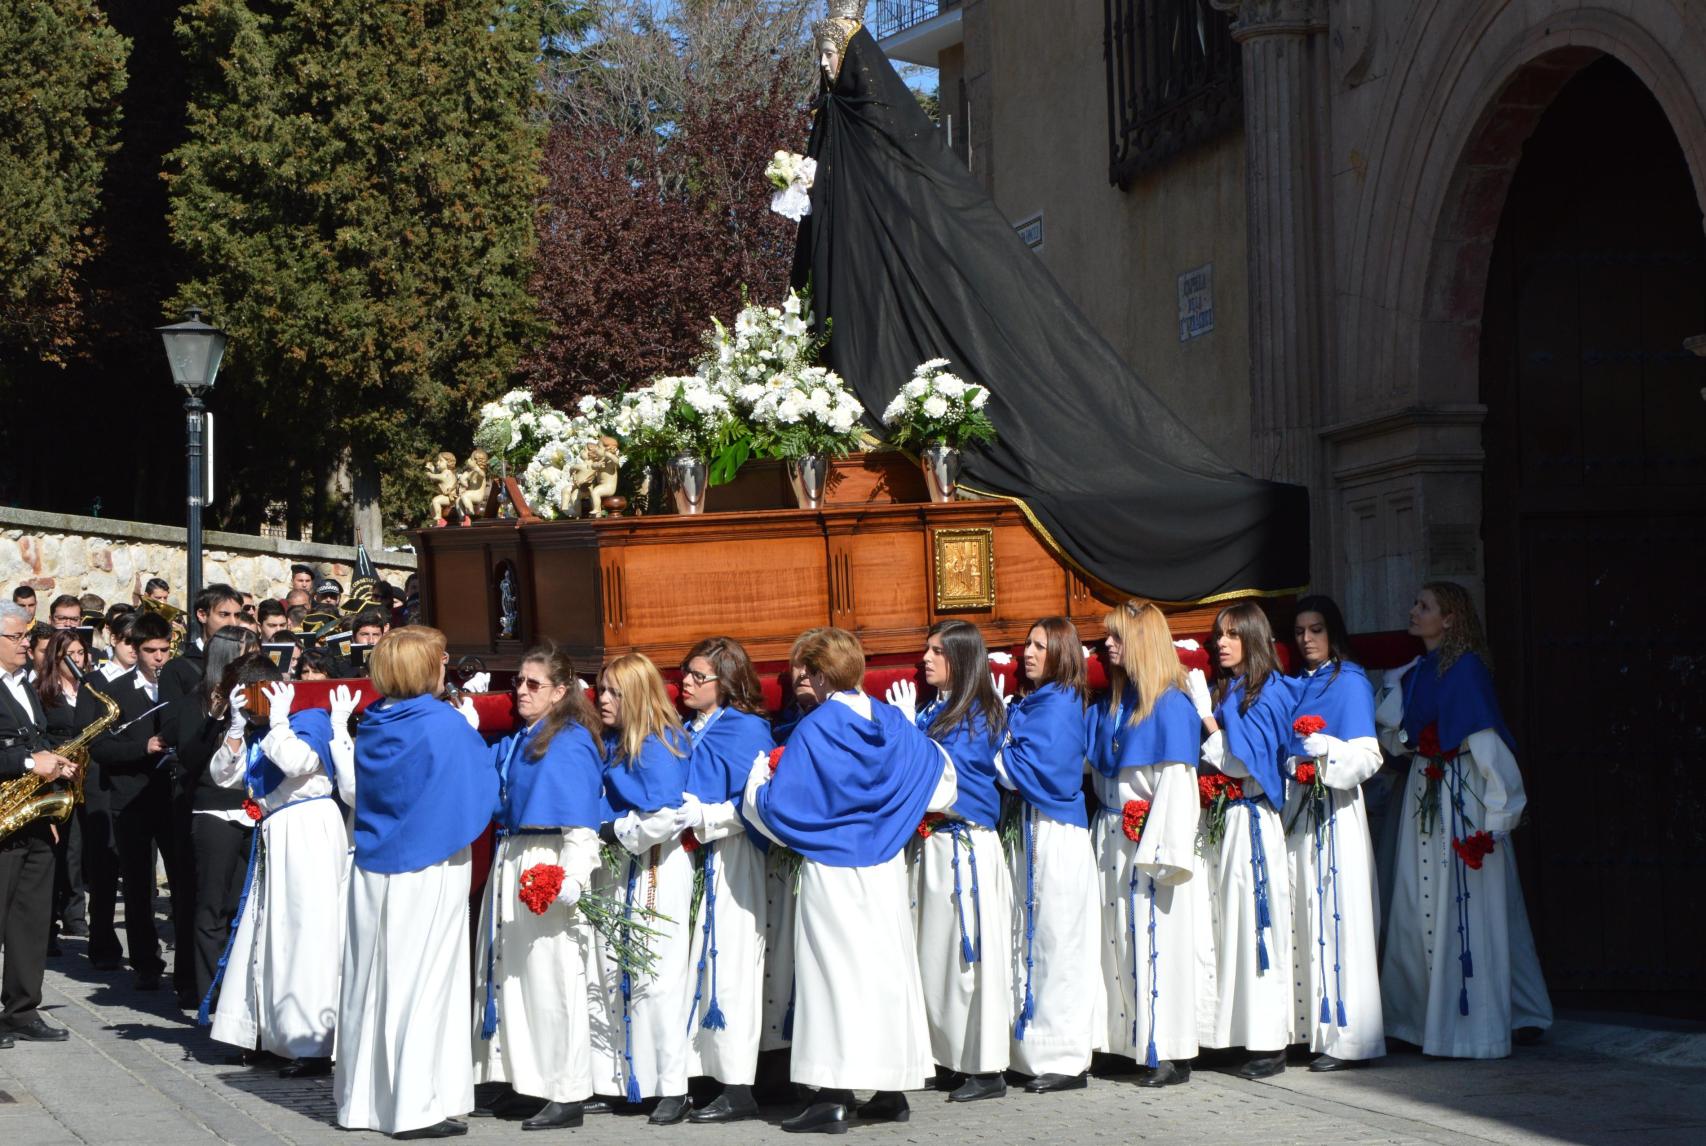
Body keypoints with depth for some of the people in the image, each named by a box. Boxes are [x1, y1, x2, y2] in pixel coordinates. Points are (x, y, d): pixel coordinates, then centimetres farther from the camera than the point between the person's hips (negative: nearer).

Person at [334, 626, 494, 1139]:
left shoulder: (373, 725, 5)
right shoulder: (447, 724, -13)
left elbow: (356, 792, 14)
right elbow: (481, 789, -8)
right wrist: (471, 731, 4)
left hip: (373, 869, 6)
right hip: (429, 870, -6)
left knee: (372, 981, 12)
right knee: (423, 982, -2)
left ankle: (363, 1097, 20)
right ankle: (417, 1105, -1)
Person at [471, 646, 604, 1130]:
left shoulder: (571, 741, -11)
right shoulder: (513, 742, 14)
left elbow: (580, 818, -17)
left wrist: (573, 876, -27)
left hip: (549, 867, -9)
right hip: (510, 863, 9)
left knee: (549, 977, -5)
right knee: (509, 973, 12)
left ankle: (567, 1094, 2)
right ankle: (521, 1082, 21)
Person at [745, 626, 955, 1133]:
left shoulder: (811, 732, -13)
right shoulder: (894, 722, 3)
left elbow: (776, 808, -12)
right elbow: (941, 782, 14)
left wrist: (759, 779, 8)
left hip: (830, 871, -5)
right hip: (886, 868, 5)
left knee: (835, 972, -2)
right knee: (889, 969, 11)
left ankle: (835, 1095, -5)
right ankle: (892, 1089, 15)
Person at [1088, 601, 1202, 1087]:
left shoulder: (1170, 705, -11)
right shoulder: (1111, 705, 13)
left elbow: (1177, 784, -15)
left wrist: (1164, 851, -19)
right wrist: (1108, 832, 7)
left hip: (1153, 844, -8)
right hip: (1116, 842, 8)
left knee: (1159, 941, -5)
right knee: (1124, 939, 7)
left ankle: (1170, 1053, -1)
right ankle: (1139, 1043, 12)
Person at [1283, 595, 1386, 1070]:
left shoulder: (1350, 682, -2)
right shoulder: (1294, 684, 18)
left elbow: (1366, 757, -10)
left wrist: (1327, 750, -26)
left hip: (1334, 810, -7)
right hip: (1294, 809, 7)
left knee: (1334, 915, -8)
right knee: (1301, 916, 3)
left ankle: (1344, 1037, -8)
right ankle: (1307, 1028, 6)